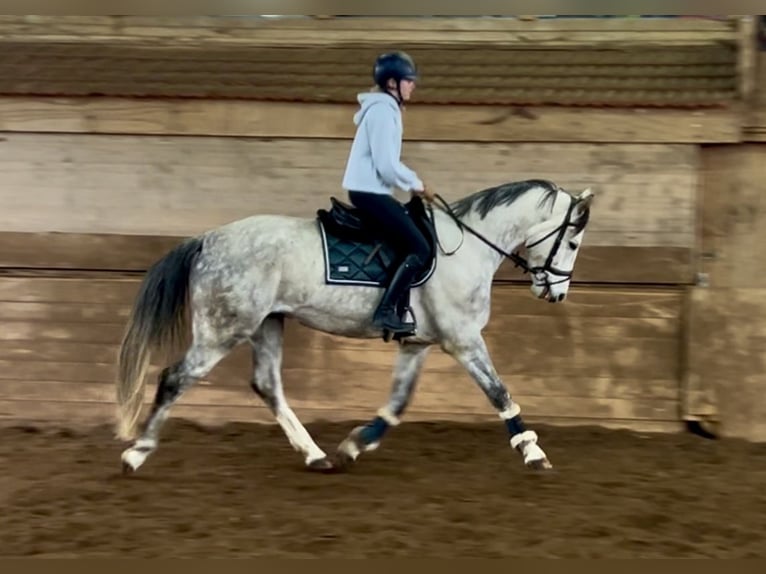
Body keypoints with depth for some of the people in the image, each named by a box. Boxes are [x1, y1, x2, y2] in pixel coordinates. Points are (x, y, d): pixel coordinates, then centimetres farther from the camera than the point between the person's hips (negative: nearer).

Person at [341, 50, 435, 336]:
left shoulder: (384, 108, 16)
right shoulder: (382, 110, -16)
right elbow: (387, 165, -21)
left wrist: (413, 183, 11)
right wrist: (417, 185, -8)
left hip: (369, 190, 11)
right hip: (369, 192, -11)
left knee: (415, 232, 18)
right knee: (419, 248, -14)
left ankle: (391, 306, 18)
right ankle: (385, 311, -18)